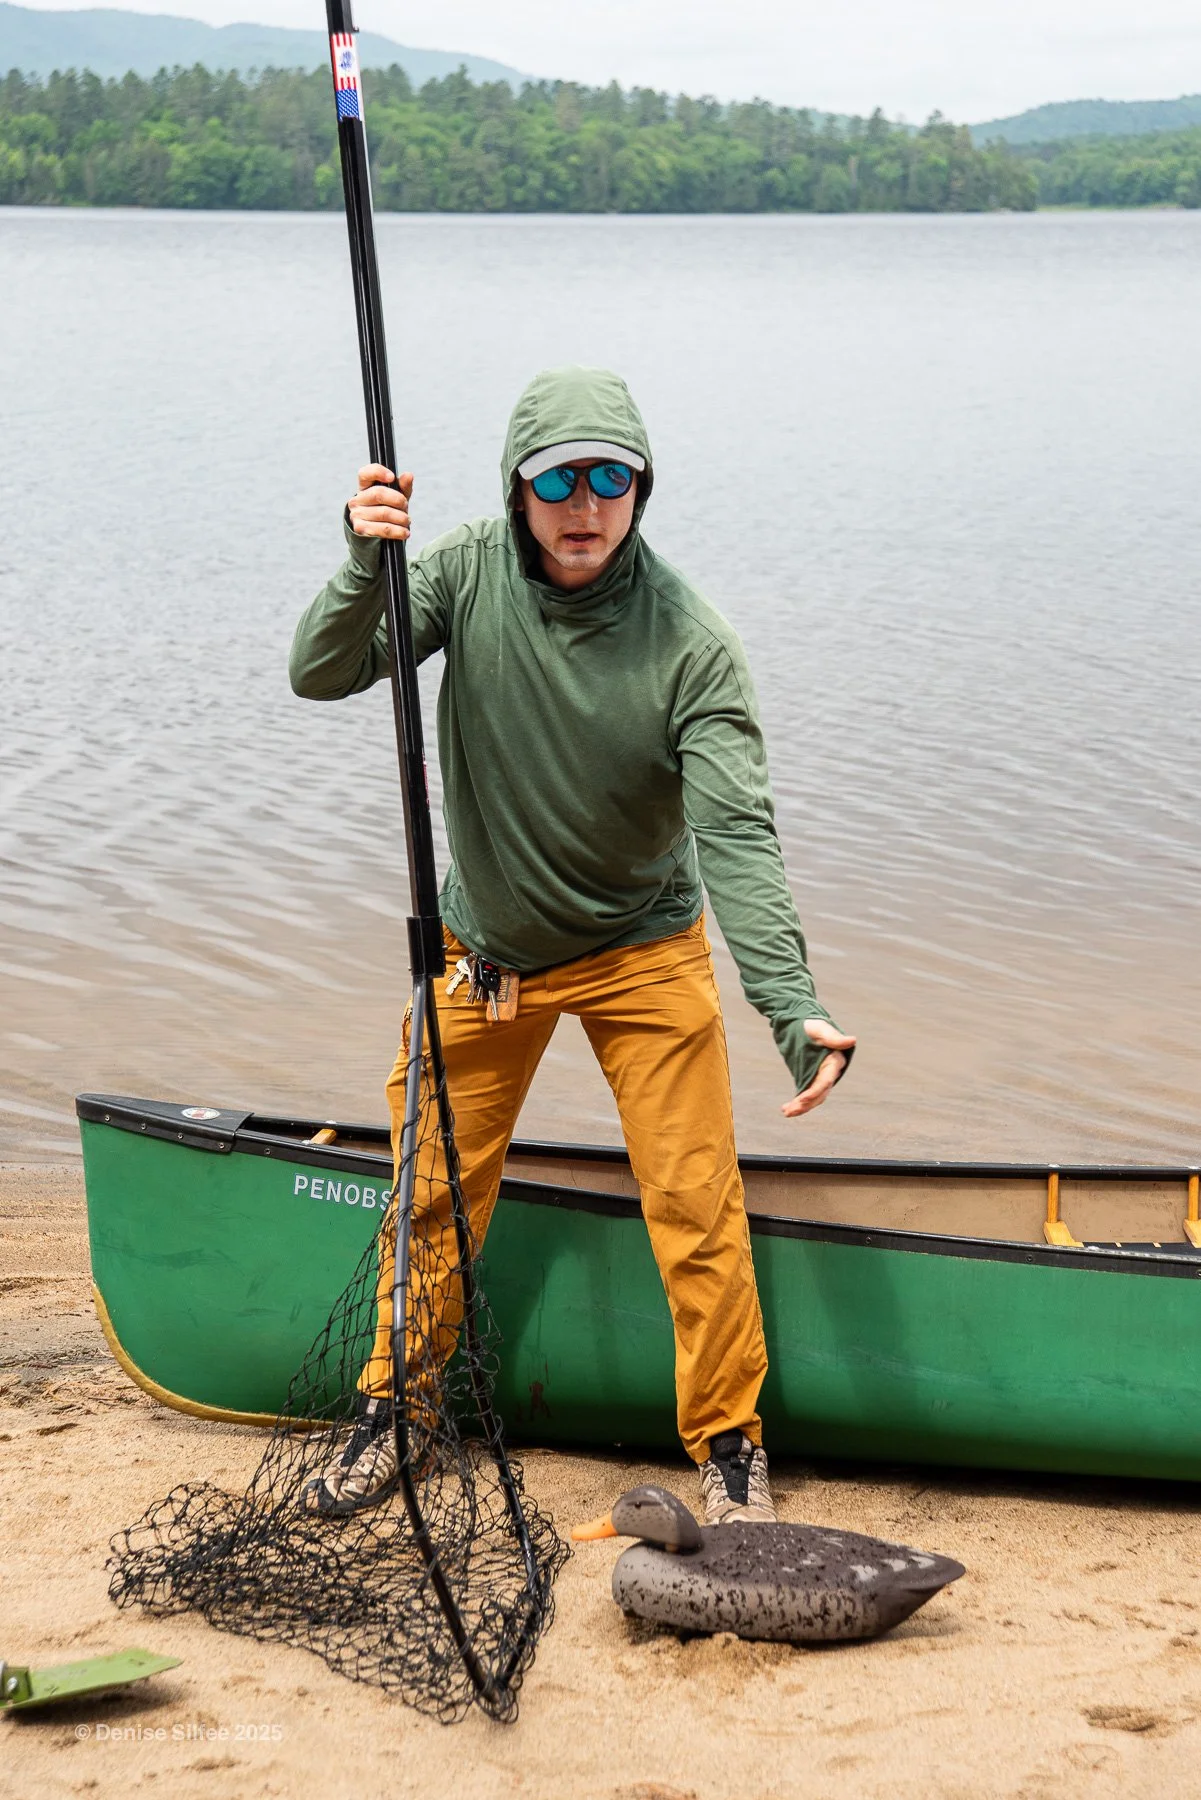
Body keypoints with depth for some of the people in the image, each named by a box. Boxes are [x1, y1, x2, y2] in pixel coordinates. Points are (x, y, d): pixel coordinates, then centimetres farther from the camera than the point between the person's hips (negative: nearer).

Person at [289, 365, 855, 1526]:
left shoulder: (690, 645, -22)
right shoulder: (470, 572, -14)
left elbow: (737, 832, -27)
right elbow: (321, 675, -17)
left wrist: (792, 1006, -39)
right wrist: (365, 566, -38)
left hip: (641, 956, -2)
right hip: (482, 949, 2)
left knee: (696, 1205, -3)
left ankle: (729, 1445, 15)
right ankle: (390, 1406, 33)